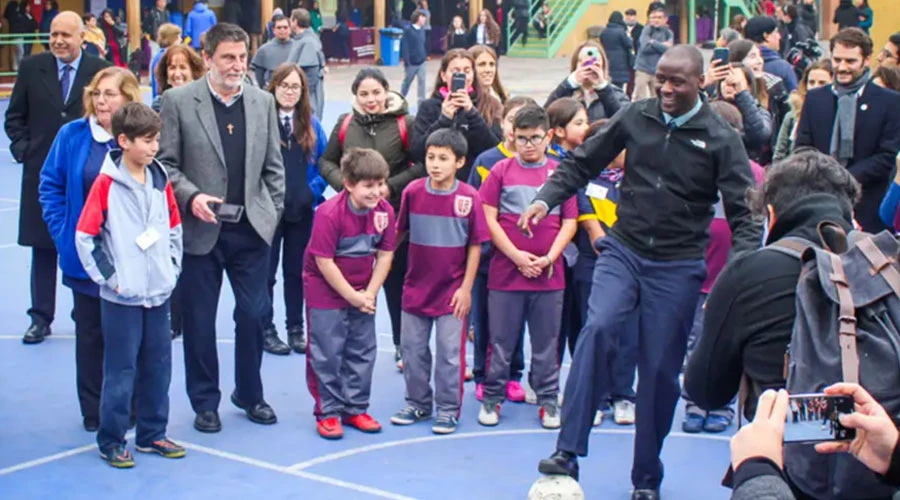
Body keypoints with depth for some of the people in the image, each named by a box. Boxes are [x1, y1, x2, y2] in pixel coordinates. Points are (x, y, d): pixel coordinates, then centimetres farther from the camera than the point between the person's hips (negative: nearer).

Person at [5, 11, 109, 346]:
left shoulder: (100, 71, -2)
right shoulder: (31, 68, 3)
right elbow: (15, 117, 9)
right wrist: (22, 149, -3)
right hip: (41, 172, 1)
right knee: (43, 247, 7)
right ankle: (41, 318, 15)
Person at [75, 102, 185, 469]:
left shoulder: (160, 180, 5)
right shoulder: (106, 184, -11)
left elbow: (175, 228, 16)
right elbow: (84, 236, -11)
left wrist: (172, 268, 8)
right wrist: (108, 277, -10)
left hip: (159, 293, 5)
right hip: (121, 297, -5)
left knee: (158, 367, 12)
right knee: (120, 370, 1)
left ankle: (152, 434, 25)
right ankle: (111, 441, 14)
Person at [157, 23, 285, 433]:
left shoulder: (263, 102, 6)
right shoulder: (178, 101, -5)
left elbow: (273, 166, 10)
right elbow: (165, 163, -4)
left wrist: (274, 214, 5)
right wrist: (190, 197, -18)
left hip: (251, 229, 3)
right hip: (201, 228, -2)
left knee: (253, 314, 6)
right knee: (200, 319, 7)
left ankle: (250, 395, 25)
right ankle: (205, 402, 21)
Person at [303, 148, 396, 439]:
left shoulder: (384, 211, -9)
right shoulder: (329, 214, -24)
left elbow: (385, 254, -2)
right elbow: (324, 262, -21)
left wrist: (370, 293, -10)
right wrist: (353, 297, -16)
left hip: (362, 291, 5)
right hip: (326, 289, -5)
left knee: (363, 351, 9)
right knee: (327, 353, -1)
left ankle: (355, 409, 20)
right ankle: (328, 413, 9)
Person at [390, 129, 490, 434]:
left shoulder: (469, 197, -12)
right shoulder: (413, 191, -5)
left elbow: (475, 246, -6)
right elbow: (399, 232, 7)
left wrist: (466, 288, -7)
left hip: (452, 291, -3)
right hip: (416, 286, 3)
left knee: (449, 353, 3)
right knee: (412, 349, 13)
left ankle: (448, 410, 17)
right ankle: (418, 404, 29)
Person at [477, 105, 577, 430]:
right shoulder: (501, 171, 1)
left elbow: (569, 223, 4)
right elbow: (488, 218, -3)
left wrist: (549, 258, -8)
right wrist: (516, 255, -10)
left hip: (549, 274, 1)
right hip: (505, 272, -1)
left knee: (546, 343, 9)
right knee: (501, 341, 7)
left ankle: (548, 400, 19)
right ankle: (492, 398, 18)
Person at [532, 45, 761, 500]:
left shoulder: (720, 139, -5)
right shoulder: (635, 117, 0)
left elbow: (744, 210, -8)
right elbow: (582, 162, 8)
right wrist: (546, 198, -7)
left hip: (678, 267, -1)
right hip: (623, 250, 1)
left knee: (660, 369, 3)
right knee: (597, 329, -24)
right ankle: (567, 453, -22)